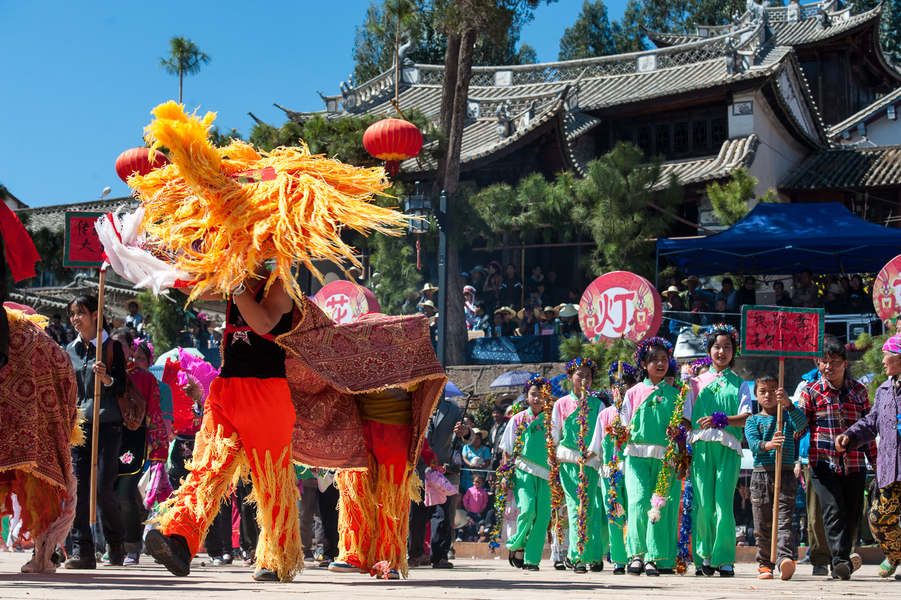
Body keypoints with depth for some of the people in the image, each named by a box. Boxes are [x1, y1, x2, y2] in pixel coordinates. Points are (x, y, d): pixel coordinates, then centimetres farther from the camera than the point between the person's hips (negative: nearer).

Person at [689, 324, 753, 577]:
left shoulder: (739, 384, 15)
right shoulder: (698, 381, 17)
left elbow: (746, 418, 1)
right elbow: (687, 416, 14)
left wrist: (719, 419, -16)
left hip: (728, 448, -1)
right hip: (701, 447, 1)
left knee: (723, 503, -11)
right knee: (703, 502, -5)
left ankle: (725, 559, -5)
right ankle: (704, 556, 6)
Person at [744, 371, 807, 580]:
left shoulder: (787, 416, 10)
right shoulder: (753, 421, 10)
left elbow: (802, 423, -13)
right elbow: (753, 443, -8)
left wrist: (788, 404, -30)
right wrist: (768, 444, -31)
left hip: (785, 474, -1)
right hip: (761, 474, 1)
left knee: (785, 520, -14)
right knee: (762, 524, 4)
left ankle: (785, 558, -28)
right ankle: (765, 564, 13)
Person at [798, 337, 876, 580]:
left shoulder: (859, 391, 11)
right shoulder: (811, 392, 4)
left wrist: (874, 460, 14)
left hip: (854, 463, 3)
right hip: (823, 463, -3)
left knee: (852, 514, 6)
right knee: (833, 511, -15)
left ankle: (844, 561, 21)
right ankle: (840, 561, -18)